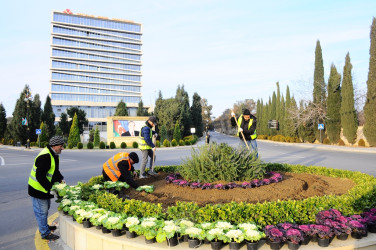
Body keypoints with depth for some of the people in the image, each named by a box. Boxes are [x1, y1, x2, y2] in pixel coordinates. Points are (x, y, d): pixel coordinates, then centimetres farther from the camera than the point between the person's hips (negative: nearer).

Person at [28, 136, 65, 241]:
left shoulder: (54, 155, 4)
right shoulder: (45, 157, -29)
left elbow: (55, 171, 16)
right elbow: (40, 176, -31)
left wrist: (61, 179, 2)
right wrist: (50, 188, -27)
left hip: (46, 188, 10)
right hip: (38, 189, -10)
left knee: (45, 208, 24)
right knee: (42, 211, 2)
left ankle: (44, 226, 41)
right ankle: (45, 233, 14)